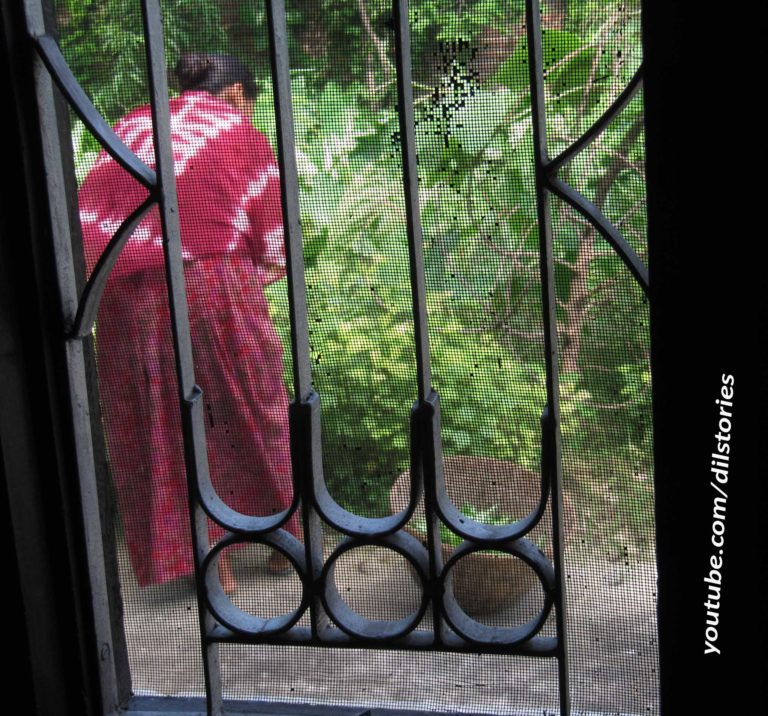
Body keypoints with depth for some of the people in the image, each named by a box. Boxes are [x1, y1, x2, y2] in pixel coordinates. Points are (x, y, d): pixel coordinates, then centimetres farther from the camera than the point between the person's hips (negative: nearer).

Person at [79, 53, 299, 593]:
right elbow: (271, 241, 4)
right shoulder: (243, 135, 4)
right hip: (216, 291, -3)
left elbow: (89, 215, 8)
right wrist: (268, 270, 21)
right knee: (252, 417, 14)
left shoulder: (130, 127, 14)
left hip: (128, 299, 3)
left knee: (161, 431, 12)